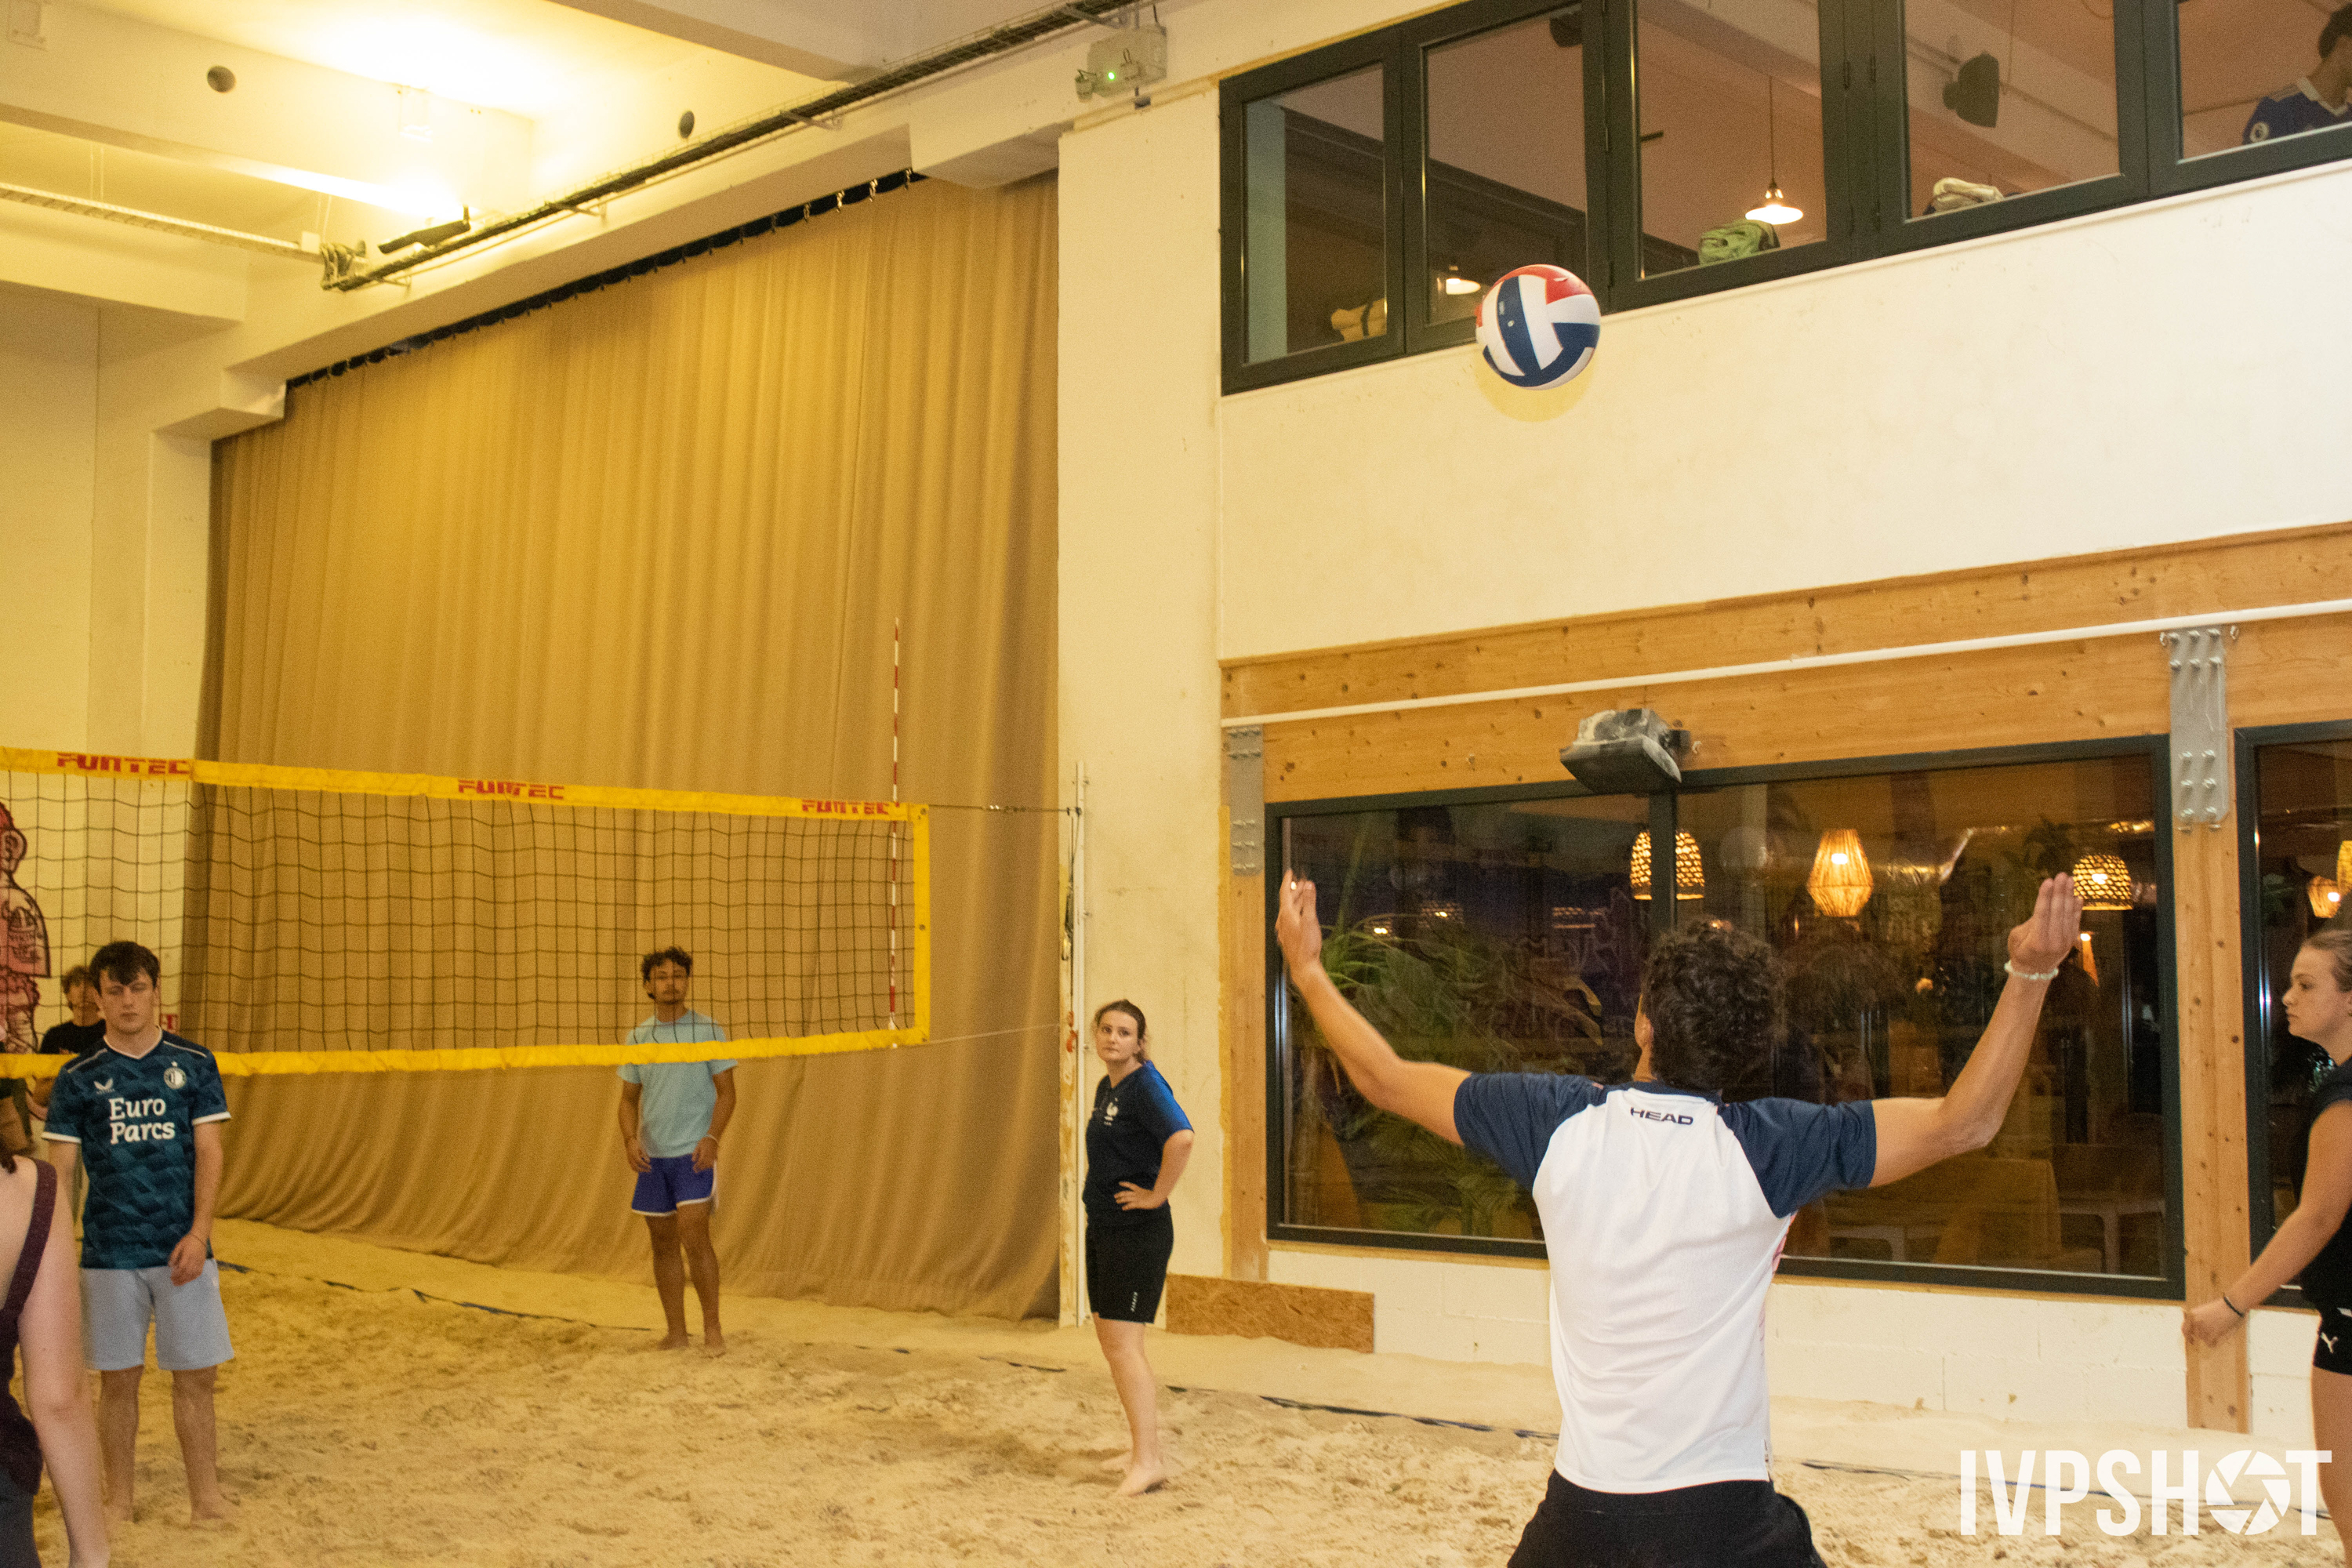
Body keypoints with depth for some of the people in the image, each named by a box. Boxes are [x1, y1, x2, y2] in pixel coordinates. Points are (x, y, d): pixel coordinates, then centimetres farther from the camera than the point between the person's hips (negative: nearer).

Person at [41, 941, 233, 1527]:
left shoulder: (193, 1064, 3)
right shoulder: (79, 1078, 2)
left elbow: (208, 1152, 0)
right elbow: (61, 1170, 3)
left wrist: (199, 1232, -9)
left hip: (182, 1250, 0)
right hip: (108, 1253, 0)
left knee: (196, 1375, 3)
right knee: (118, 1379, 7)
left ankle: (205, 1496, 14)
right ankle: (118, 1500, 21)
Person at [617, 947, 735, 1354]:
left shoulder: (708, 1031, -2)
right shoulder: (637, 1037, 9)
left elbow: (726, 1093, -2)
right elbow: (629, 1098, 14)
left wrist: (712, 1137, -16)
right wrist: (630, 1138, -4)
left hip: (694, 1154, -4)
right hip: (652, 1156, 4)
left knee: (694, 1237, -13)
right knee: (663, 1244, 6)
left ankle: (712, 1329, -4)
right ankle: (676, 1333, 14)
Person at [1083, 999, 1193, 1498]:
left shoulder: (1145, 1085, -15)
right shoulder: (1105, 1087, 12)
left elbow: (1181, 1139, -33)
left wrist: (1157, 1195, -23)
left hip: (1137, 1231, -10)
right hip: (1102, 1227, 10)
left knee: (1123, 1344, -10)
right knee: (1109, 1339, 14)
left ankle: (1149, 1461, -6)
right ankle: (1140, 1447, 23)